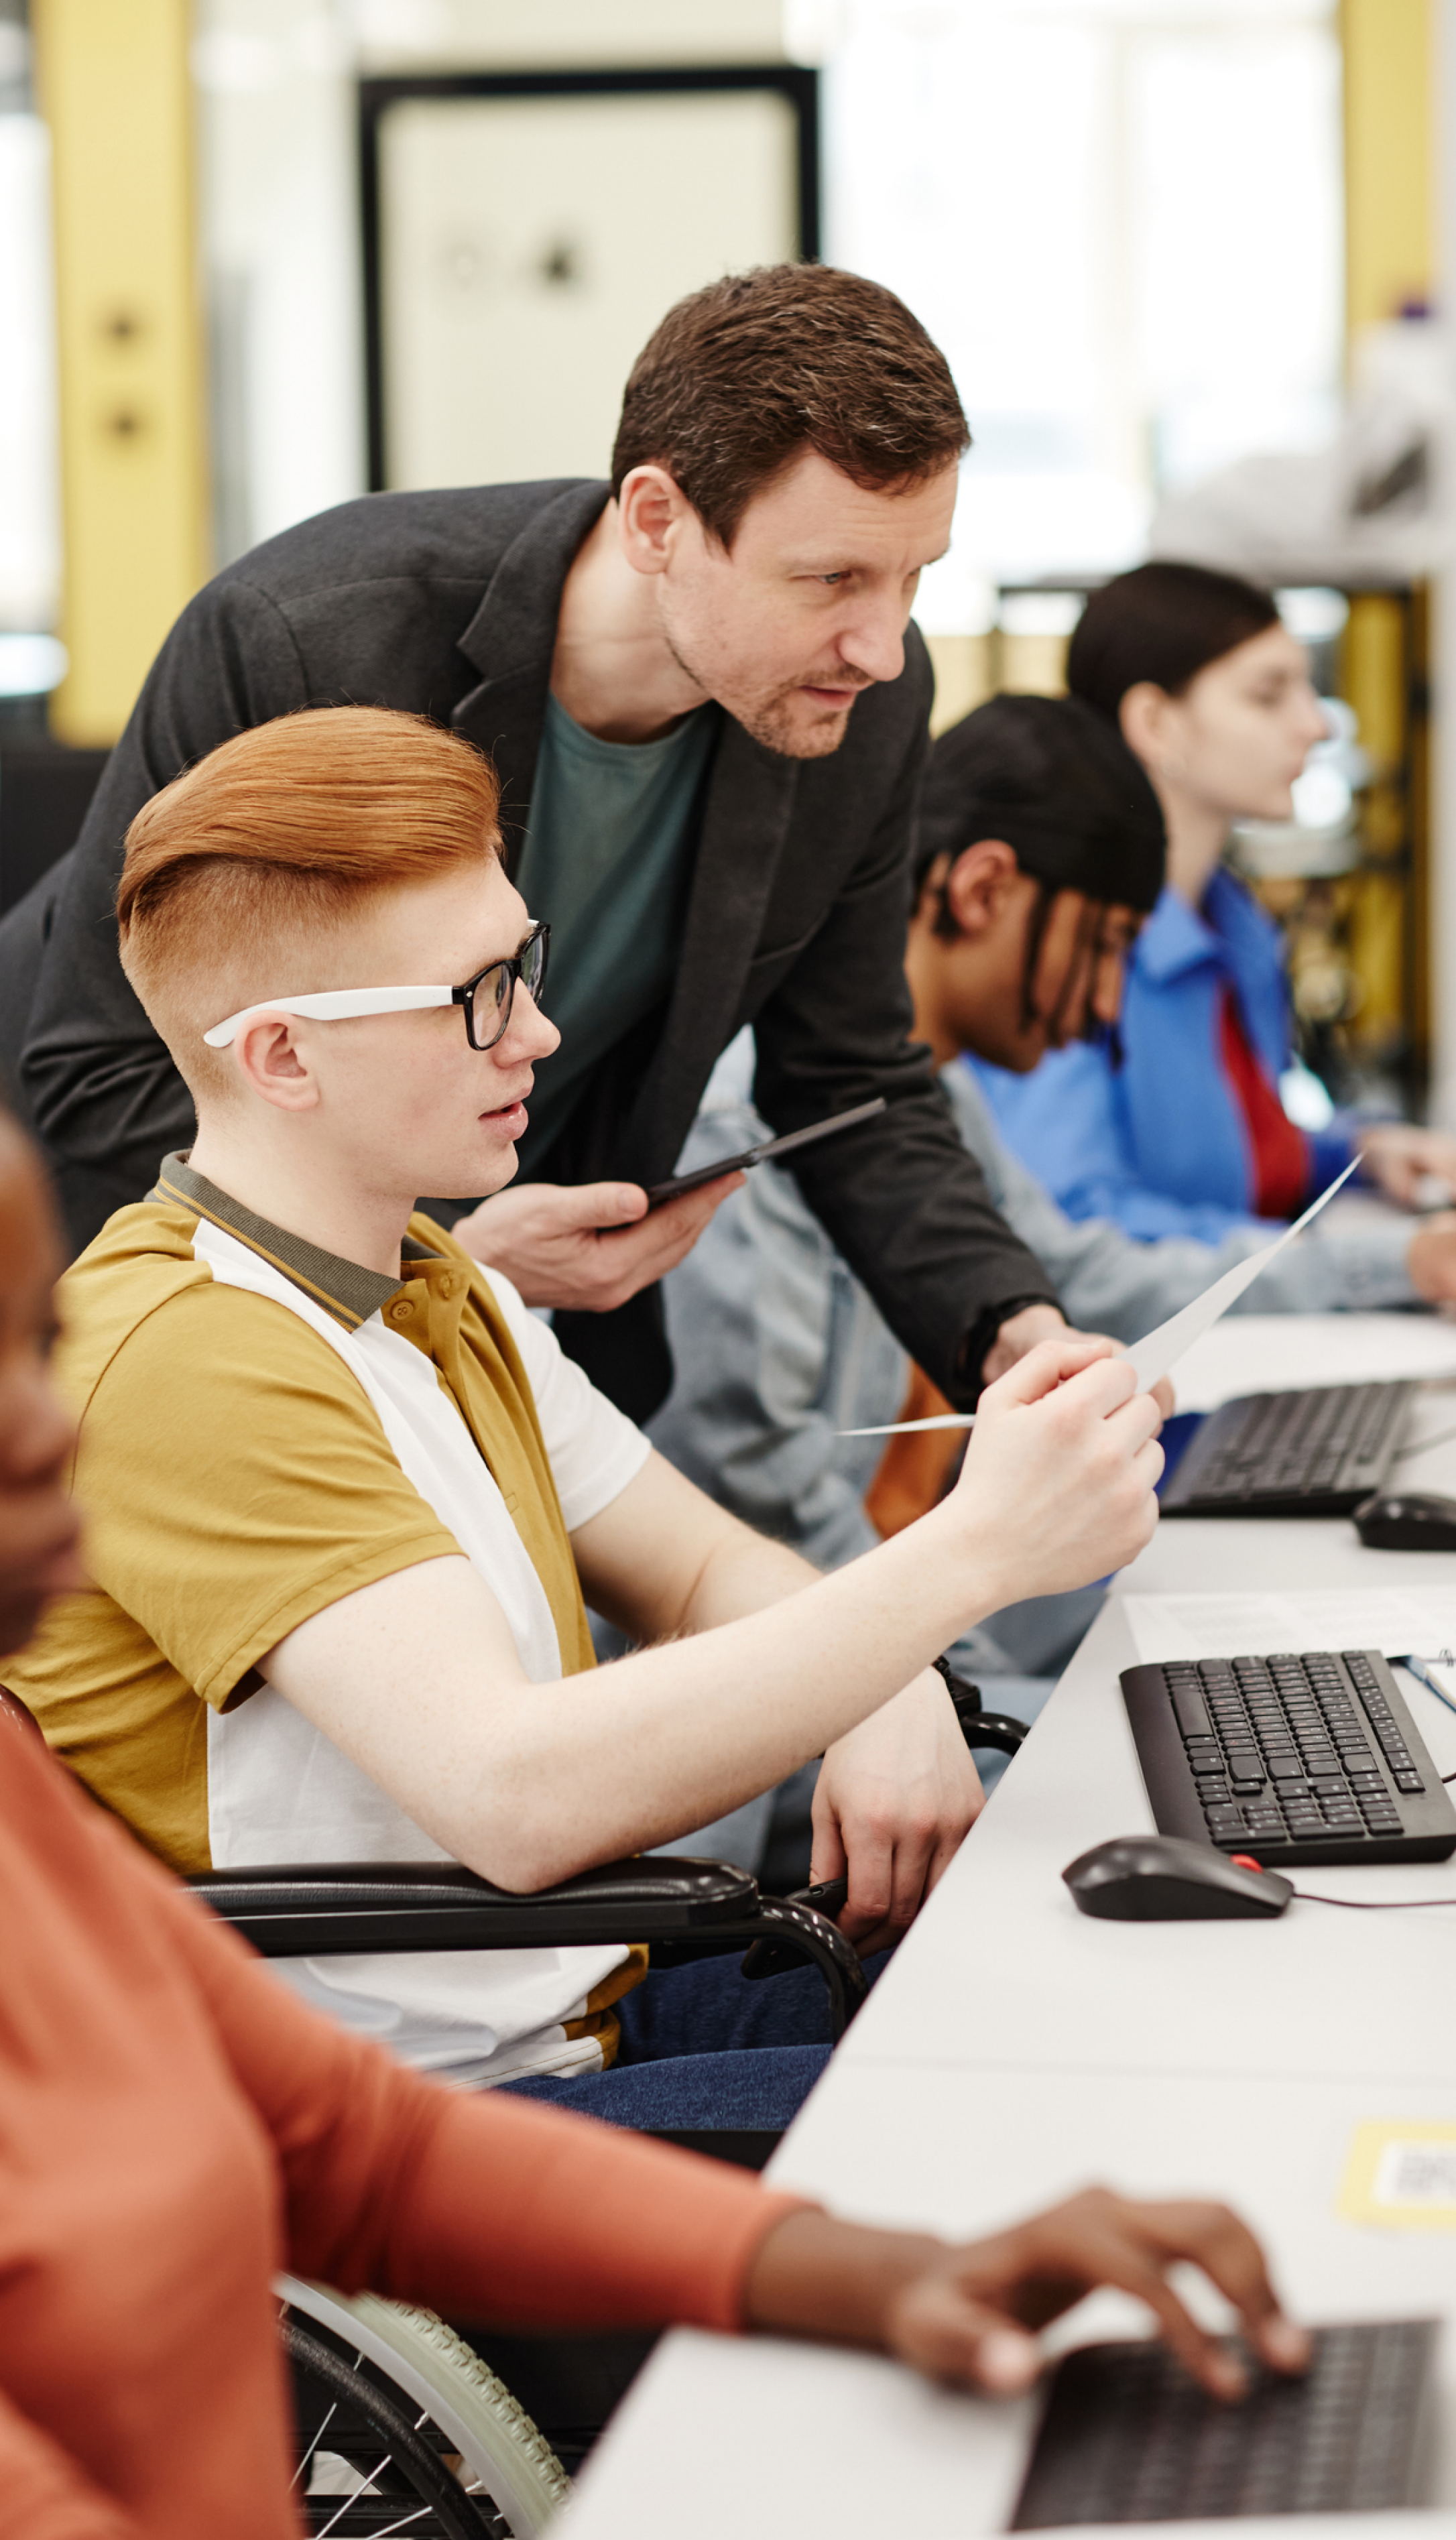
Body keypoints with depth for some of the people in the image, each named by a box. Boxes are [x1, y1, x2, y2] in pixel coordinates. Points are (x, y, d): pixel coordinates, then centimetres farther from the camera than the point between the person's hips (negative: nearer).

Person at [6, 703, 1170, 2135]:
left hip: (581, 2008, 9)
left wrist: (889, 1701, -8)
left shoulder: (432, 1283, 13)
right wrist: (973, 1552, -30)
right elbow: (512, 1795, -31)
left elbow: (701, 1573, 17)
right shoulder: (188, 1359, -21)